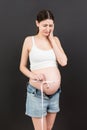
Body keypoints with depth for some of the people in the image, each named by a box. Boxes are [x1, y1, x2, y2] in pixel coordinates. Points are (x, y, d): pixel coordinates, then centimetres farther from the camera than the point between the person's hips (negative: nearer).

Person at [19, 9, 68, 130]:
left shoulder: (55, 39, 5)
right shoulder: (29, 40, -4)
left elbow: (63, 62, -8)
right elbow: (22, 66, 2)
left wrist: (51, 39, -6)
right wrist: (32, 75, -18)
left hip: (55, 92, 4)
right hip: (37, 93, -4)